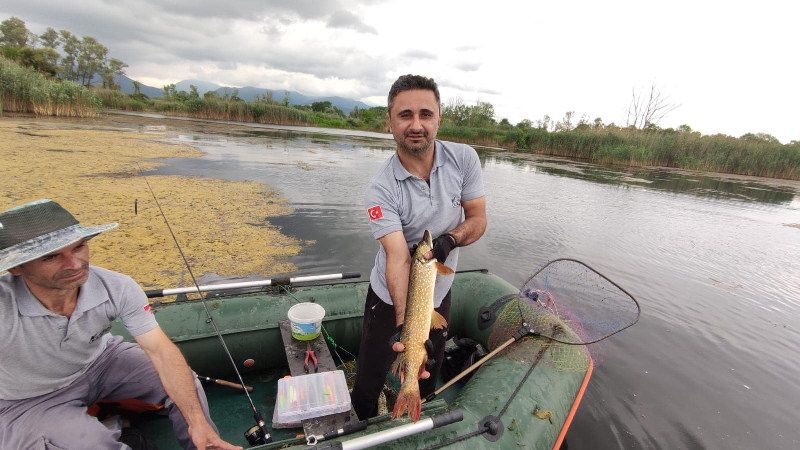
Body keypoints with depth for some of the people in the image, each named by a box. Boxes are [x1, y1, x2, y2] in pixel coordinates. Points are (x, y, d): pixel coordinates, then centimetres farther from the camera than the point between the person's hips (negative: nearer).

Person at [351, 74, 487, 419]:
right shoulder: (380, 190, -24)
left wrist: (449, 240, -27)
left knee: (426, 384, 24)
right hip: (390, 299, -3)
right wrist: (403, 325, -42)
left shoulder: (464, 159, -13)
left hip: (439, 294, 4)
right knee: (366, 388, 12)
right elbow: (398, 258, -31)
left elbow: (478, 219, -7)